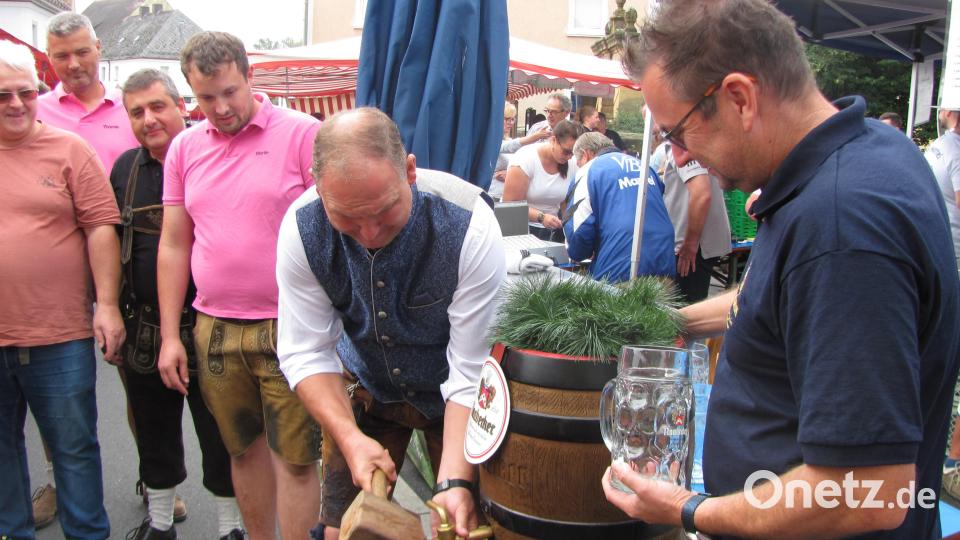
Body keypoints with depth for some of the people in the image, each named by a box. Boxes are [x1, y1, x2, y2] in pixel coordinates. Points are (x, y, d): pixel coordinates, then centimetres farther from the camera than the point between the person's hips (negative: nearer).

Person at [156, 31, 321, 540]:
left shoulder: (303, 134, -6)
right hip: (214, 330, 5)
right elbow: (173, 244, 12)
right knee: (244, 449, 16)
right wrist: (170, 336, 8)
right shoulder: (185, 147, 9)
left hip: (288, 329, -4)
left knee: (294, 457, 1)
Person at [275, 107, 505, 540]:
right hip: (365, 388, 2)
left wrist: (455, 479, -37)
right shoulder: (302, 227, -22)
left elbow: (472, 370, -28)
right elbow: (306, 354, -16)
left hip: (449, 394, -2)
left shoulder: (469, 227, -31)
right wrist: (351, 438, -29)